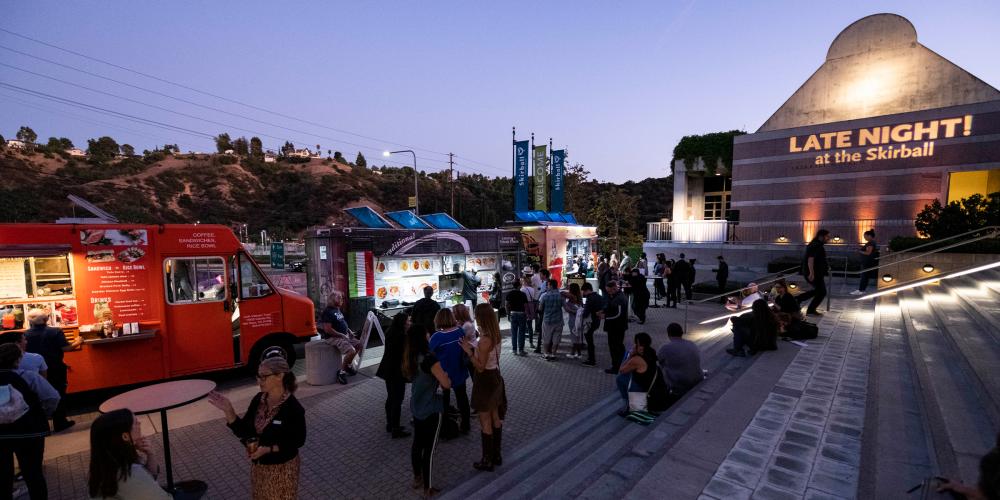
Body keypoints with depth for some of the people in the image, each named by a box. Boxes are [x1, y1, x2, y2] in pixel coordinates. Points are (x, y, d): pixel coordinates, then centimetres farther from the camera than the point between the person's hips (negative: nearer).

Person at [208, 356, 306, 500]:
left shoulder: (293, 408, -25)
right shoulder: (258, 400, -7)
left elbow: (298, 441, -17)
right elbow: (243, 431, -3)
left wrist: (268, 449, -25)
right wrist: (228, 410, -15)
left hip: (282, 469, -6)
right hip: (258, 466, 6)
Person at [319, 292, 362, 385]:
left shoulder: (337, 310, 13)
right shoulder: (327, 312, -17)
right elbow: (328, 329, -24)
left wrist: (349, 330, 11)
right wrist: (342, 335, -20)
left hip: (344, 336, 10)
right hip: (333, 338, -10)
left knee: (359, 344, 10)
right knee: (351, 351, -25)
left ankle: (349, 365, 23)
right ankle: (341, 372, -8)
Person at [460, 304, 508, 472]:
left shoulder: (484, 340, -27)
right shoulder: (496, 336, -1)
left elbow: (481, 367, -22)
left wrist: (469, 352, -22)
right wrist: (473, 348, 8)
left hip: (485, 380, -9)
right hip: (495, 377, 9)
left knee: (485, 422, 6)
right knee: (495, 418, 19)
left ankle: (487, 460, 19)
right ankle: (496, 455, 33)